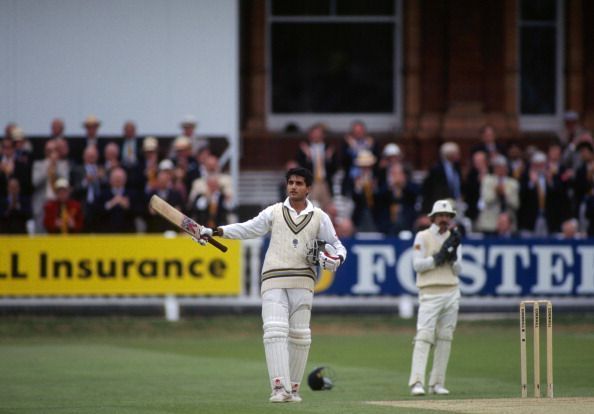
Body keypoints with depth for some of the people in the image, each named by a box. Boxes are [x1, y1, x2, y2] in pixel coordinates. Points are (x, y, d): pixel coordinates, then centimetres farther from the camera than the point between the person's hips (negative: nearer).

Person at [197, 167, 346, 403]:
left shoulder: (319, 217, 11)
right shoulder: (274, 212, 10)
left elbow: (338, 247, 15)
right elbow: (247, 229, 3)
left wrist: (335, 259, -8)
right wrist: (214, 232, -9)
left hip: (302, 282, 1)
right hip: (274, 280, -1)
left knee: (300, 336, 3)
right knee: (275, 331, -16)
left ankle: (293, 388, 12)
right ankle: (280, 388, -23)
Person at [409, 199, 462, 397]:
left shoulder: (452, 238, 15)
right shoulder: (423, 237, 1)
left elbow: (457, 271, 10)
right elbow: (417, 265, -7)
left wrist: (453, 253, -7)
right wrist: (440, 256, -13)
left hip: (451, 293, 5)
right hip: (430, 293, -5)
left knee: (445, 338, 3)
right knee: (424, 336, -14)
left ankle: (437, 383, 7)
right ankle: (417, 382, -21)